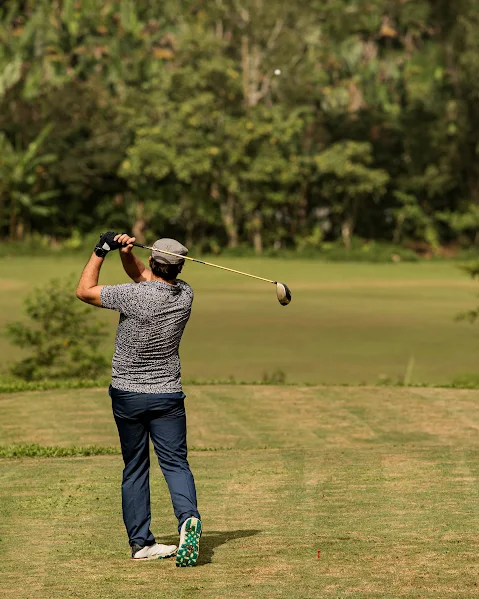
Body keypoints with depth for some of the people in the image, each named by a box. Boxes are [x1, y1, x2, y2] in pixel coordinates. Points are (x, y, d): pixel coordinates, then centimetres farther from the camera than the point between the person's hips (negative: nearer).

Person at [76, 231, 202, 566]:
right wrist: (126, 252, -6)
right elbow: (142, 275, 12)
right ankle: (189, 517, -27)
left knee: (135, 468, 9)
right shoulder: (185, 295, -3)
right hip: (168, 395, 2)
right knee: (175, 462, 1)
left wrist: (102, 251, 1)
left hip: (127, 394, -2)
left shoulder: (134, 296, -18)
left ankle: (140, 542, 10)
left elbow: (84, 291, -4)